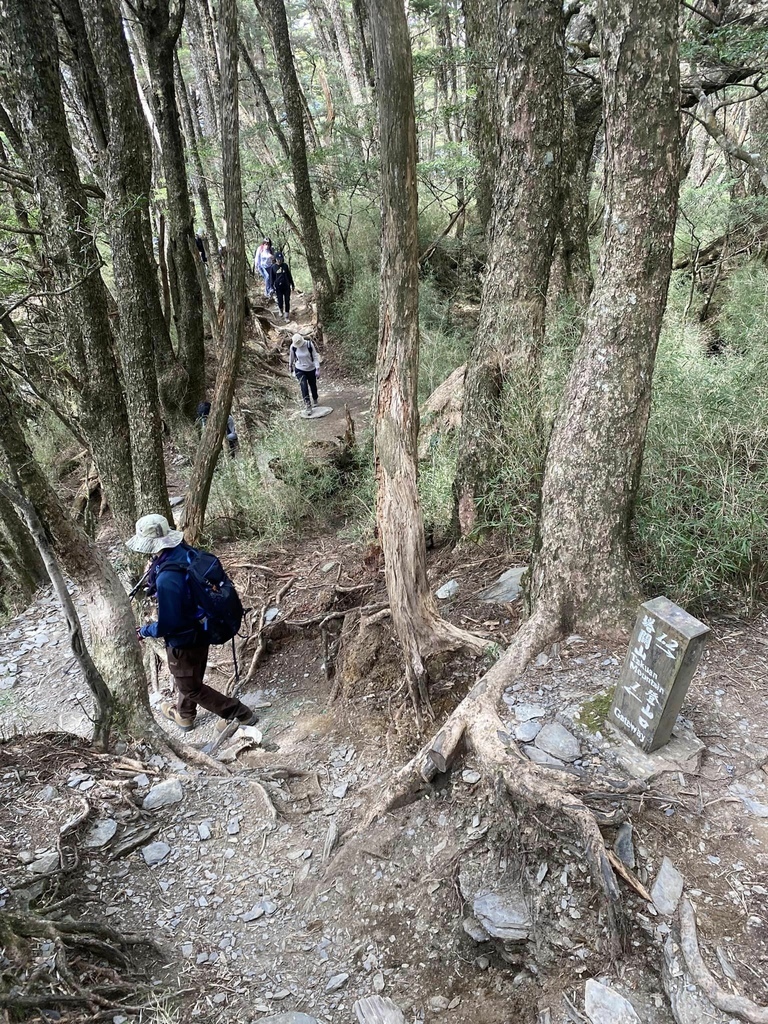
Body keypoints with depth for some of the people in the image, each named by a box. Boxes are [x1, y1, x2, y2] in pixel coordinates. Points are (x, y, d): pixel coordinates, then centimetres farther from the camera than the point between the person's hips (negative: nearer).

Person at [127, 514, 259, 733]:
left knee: (191, 687, 17)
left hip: (184, 639, -8)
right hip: (200, 628, 8)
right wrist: (156, 589, 13)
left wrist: (144, 631, -10)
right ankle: (184, 715, 56)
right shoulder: (185, 551, -12)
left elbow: (168, 624, -28)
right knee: (189, 676, 31)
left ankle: (240, 714, 23)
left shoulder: (167, 578, -37)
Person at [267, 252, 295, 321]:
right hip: (278, 287, -1)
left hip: (286, 286, 1)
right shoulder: (273, 267, -2)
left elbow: (289, 276, 10)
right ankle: (280, 310, 35)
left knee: (287, 301, 1)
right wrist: (272, 288, -4)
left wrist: (292, 285, 13)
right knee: (280, 301, 3)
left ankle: (287, 315, 11)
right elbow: (271, 278, 2)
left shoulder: (285, 266, 2)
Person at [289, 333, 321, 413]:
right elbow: (291, 357, 5)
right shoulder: (293, 347, -14)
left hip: (311, 369, 0)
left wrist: (317, 369, -20)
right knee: (304, 387, -14)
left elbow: (315, 357, -15)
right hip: (300, 370, 0)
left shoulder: (309, 345, -20)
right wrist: (290, 366, 18)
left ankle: (315, 400, 44)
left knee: (313, 386, 17)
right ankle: (308, 405, -10)